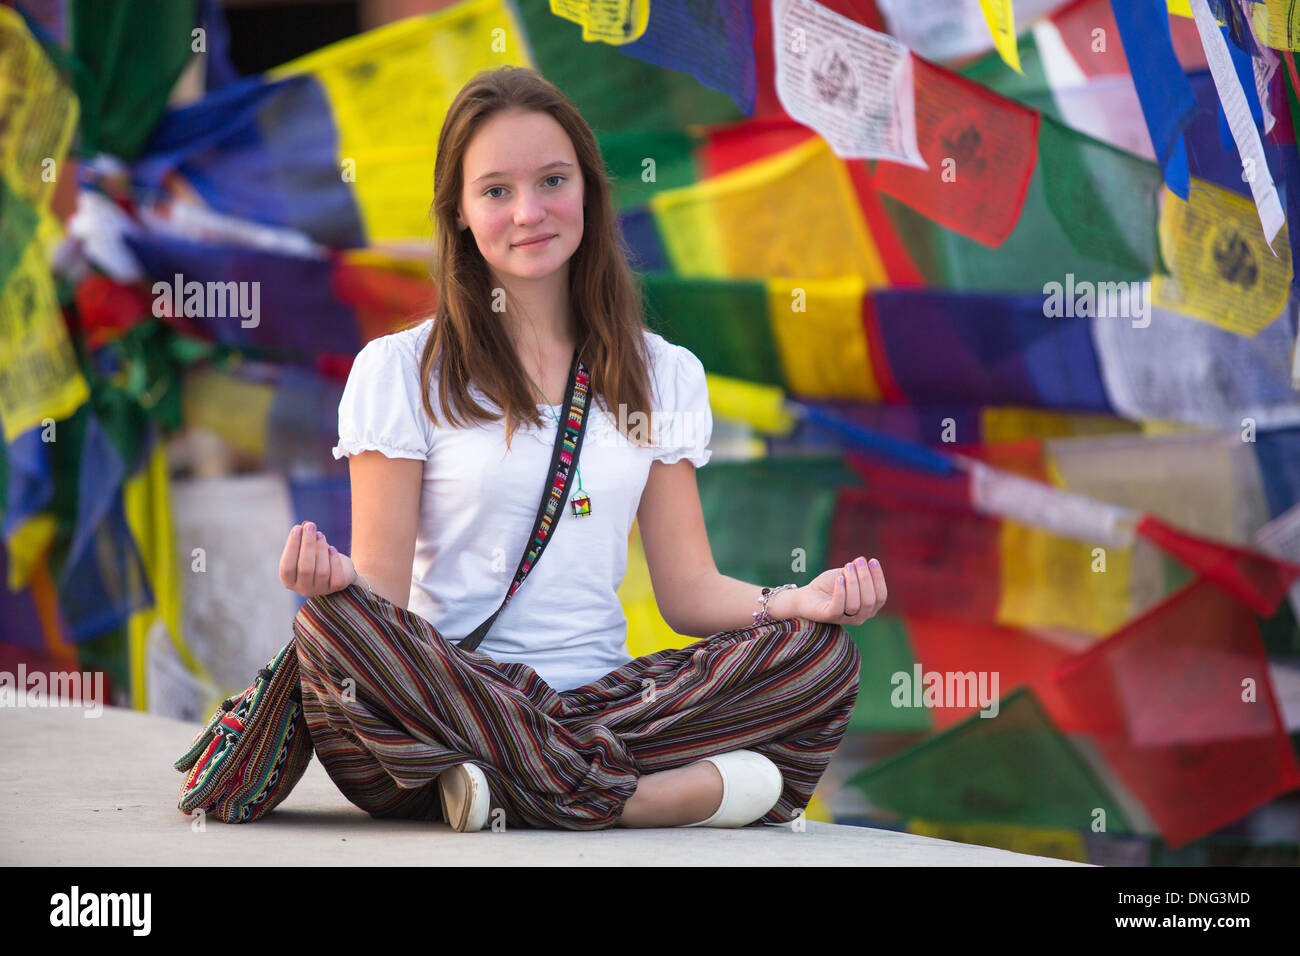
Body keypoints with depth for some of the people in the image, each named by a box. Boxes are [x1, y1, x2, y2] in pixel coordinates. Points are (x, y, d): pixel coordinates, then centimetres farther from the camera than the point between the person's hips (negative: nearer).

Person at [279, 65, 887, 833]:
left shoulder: (664, 377, 16)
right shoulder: (400, 372, 5)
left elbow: (688, 589, 11)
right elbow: (382, 591, -1)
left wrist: (802, 602, -9)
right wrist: (333, 579, -25)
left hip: (602, 703, 3)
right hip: (443, 701, -3)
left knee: (824, 653, -19)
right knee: (334, 624, -35)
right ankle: (649, 794, -37)